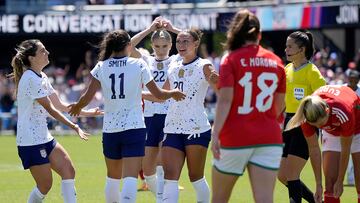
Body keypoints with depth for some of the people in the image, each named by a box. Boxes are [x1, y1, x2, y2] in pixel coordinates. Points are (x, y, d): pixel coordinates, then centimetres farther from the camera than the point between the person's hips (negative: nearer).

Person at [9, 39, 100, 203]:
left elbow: (59, 105, 16)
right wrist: (74, 127, -17)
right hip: (31, 141, -9)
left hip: (44, 137, 9)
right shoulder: (31, 79, -17)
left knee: (68, 171, 0)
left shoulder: (41, 77, 12)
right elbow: (51, 109, -18)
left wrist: (87, 112, 11)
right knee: (45, 185, -6)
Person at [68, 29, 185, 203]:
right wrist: (174, 93, 24)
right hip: (134, 128, -3)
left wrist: (77, 107, 18)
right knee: (130, 179, -12)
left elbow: (87, 97, -4)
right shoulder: (139, 65, -2)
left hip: (110, 129, 3)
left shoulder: (101, 67, 2)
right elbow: (158, 94, 4)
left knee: (113, 177, 21)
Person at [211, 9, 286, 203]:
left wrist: (216, 133, -17)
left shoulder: (231, 60, -3)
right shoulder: (276, 62, 8)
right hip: (268, 138, 3)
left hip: (235, 138, -3)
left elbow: (225, 100, -14)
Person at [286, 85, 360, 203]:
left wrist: (340, 182, -19)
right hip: (331, 133, 3)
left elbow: (345, 150, -28)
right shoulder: (307, 117, -32)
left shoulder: (343, 113, -42)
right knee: (330, 181, -9)